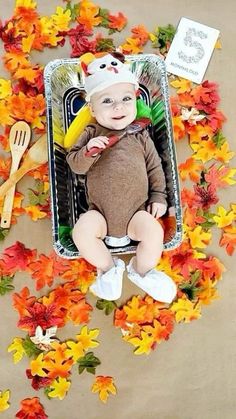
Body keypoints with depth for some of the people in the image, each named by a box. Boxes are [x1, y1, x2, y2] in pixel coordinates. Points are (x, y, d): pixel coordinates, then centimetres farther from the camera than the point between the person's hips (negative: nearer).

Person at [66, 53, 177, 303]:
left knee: (155, 232, -26)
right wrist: (88, 151, -20)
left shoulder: (140, 136, 9)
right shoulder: (92, 134, 7)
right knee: (82, 232, -28)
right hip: (100, 212, 0)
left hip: (136, 212, 1)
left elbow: (155, 167, 11)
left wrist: (158, 197, 4)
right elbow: (75, 164, 0)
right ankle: (108, 268, 2)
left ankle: (141, 270, 7)